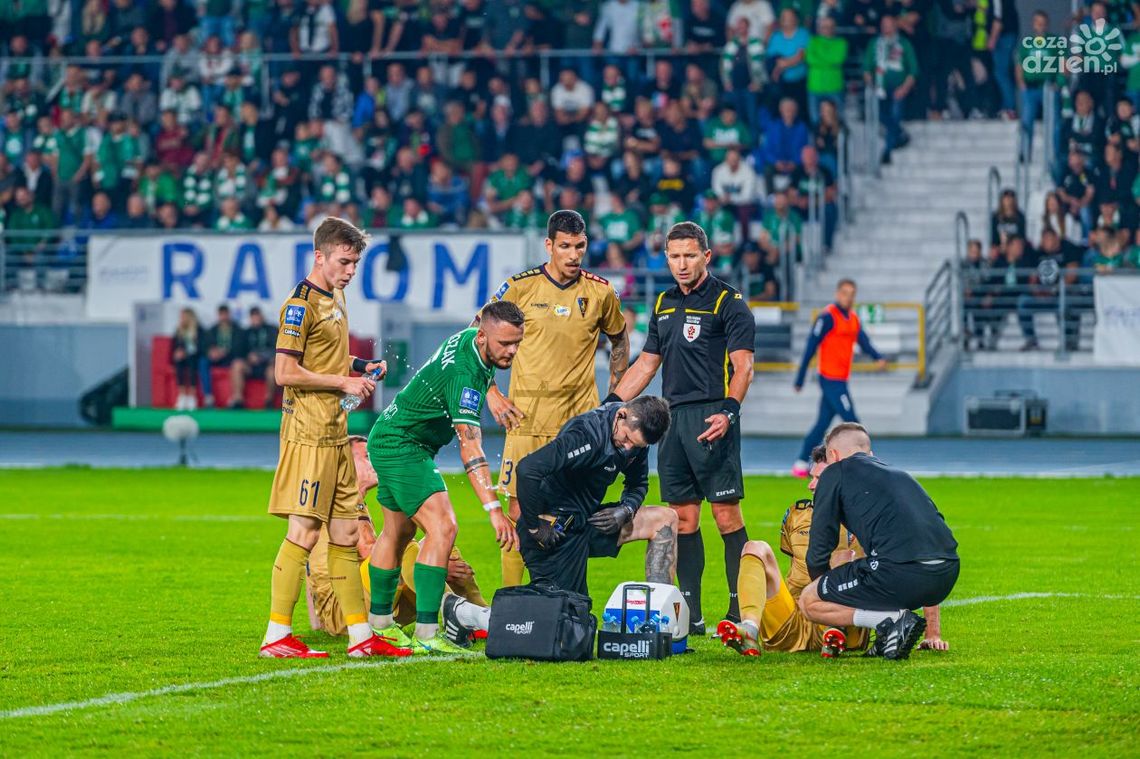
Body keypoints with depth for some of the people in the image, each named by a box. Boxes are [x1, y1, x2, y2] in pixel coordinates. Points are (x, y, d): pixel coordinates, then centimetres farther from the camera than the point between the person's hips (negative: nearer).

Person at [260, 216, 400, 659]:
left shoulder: (335, 299, 17)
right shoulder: (301, 303, -11)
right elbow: (285, 372, -17)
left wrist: (359, 367, 12)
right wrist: (343, 382, -14)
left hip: (335, 431, 9)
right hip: (308, 432, -9)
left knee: (346, 534, 10)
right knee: (304, 532, -10)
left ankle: (361, 635, 14)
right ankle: (277, 636, -7)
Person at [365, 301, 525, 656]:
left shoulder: (469, 337, -3)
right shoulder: (464, 374, -30)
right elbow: (470, 449, -34)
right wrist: (494, 509, -38)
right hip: (400, 445, -10)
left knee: (398, 531, 18)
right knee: (442, 527, -19)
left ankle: (379, 622, 30)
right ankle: (426, 633, -24)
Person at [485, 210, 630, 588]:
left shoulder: (600, 292, 5)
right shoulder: (521, 287, -2)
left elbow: (619, 341, 22)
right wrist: (491, 393, 1)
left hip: (580, 417, 2)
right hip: (527, 415, -2)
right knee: (520, 510, -4)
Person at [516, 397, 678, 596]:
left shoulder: (637, 432, -1)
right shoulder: (588, 434, -27)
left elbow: (638, 483, 17)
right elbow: (527, 469, -37)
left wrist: (626, 510, -6)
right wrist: (535, 528, -27)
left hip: (587, 520, 9)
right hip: (555, 532, -9)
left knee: (665, 520, 2)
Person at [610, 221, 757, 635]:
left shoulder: (728, 303, -3)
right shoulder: (664, 304, 18)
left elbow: (743, 366, -10)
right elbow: (646, 364, 25)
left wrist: (728, 412, -25)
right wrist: (608, 407, 19)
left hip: (711, 420, -7)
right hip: (673, 417, 7)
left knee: (726, 514, -8)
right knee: (683, 518, 5)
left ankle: (739, 611, -7)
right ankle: (691, 615, 7)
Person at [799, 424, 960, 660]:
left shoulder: (835, 473, 13)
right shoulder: (900, 474, 32)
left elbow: (819, 547, 12)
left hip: (899, 569, -7)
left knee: (809, 602, 10)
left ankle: (893, 621, -7)